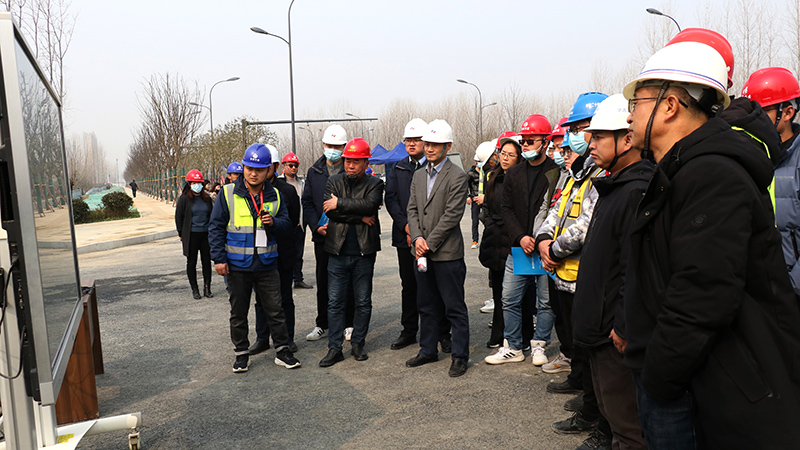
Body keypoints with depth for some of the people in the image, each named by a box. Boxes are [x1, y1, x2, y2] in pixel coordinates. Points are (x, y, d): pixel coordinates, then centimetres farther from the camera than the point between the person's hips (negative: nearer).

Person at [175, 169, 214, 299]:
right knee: (191, 263, 5)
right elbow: (178, 217, 0)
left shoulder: (207, 198, 9)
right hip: (191, 235, -3)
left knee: (207, 262, 6)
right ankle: (194, 290, 15)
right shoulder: (184, 199, -3)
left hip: (205, 234, 3)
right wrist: (181, 235, -1)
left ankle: (207, 288, 15)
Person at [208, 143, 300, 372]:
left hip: (267, 265, 2)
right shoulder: (228, 193, -3)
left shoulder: (274, 196, 4)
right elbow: (216, 227, -2)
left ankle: (282, 351, 19)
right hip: (237, 266, -1)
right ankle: (241, 354, 25)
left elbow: (287, 223, 9)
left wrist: (273, 222, -14)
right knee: (238, 312, 11)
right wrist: (219, 258, -7)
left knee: (275, 310, 6)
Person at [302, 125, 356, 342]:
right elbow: (307, 202, 7)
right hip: (322, 236, 3)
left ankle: (350, 324, 19)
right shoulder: (314, 172, 9)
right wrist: (316, 226, -7)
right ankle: (322, 324, 23)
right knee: (323, 282, 11)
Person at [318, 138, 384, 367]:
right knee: (335, 302, 4)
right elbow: (329, 210, -9)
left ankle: (358, 343, 25)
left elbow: (370, 205, -19)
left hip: (364, 253, -1)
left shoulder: (375, 184, 2)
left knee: (363, 302, 9)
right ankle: (334, 348, 14)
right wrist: (359, 216, -12)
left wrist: (340, 203, -15)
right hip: (338, 252, 1)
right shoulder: (334, 181, 7)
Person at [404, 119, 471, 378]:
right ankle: (428, 350, 30)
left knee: (455, 308, 2)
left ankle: (460, 356, 13)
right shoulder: (419, 176, 13)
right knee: (426, 306, 16)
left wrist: (429, 243, -14)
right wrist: (417, 238, -6)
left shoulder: (457, 177, -8)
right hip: (423, 253, 7)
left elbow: (452, 215, -14)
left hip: (447, 253, -7)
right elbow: (412, 210, 11)